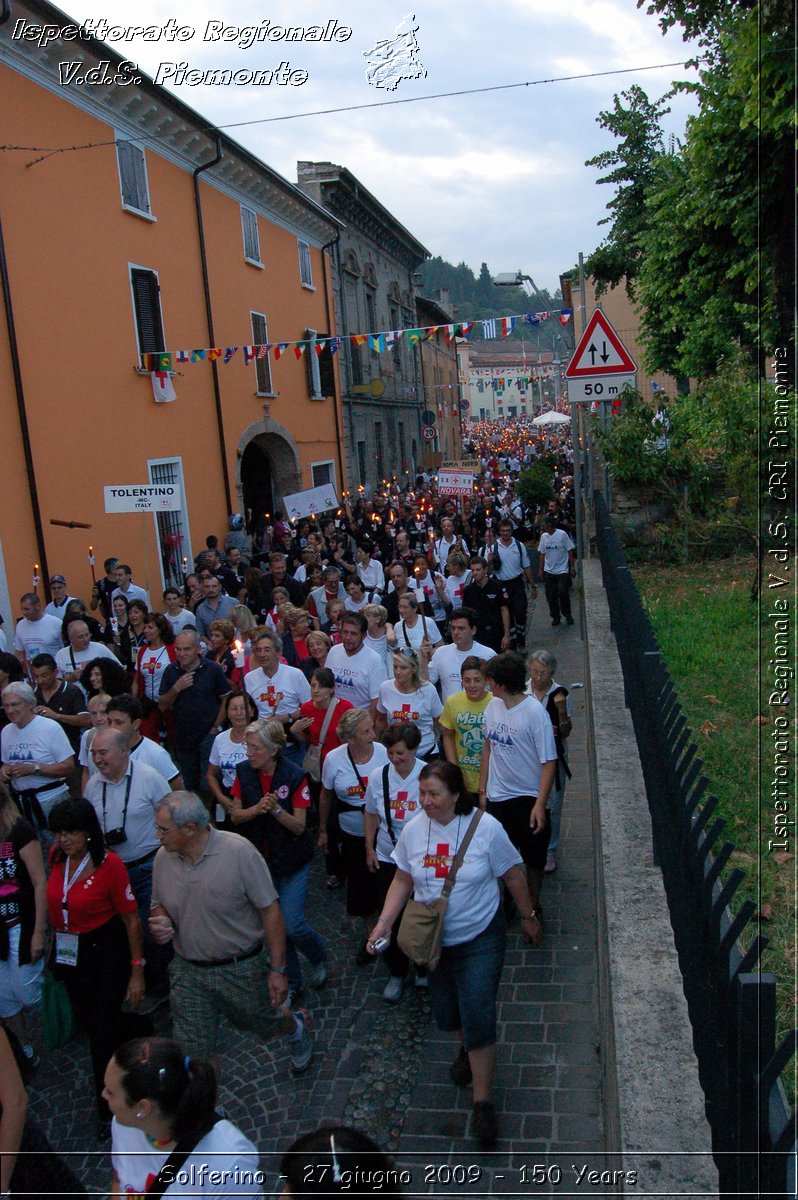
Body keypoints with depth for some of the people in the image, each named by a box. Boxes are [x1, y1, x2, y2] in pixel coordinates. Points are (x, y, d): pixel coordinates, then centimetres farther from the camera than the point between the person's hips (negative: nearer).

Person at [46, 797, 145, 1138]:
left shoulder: (109, 864, -24)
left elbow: (131, 919, -16)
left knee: (103, 1032, 3)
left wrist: (137, 970, -14)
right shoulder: (56, 856, -8)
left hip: (105, 951, -6)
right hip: (68, 952, 6)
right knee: (87, 1020, 22)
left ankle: (109, 1111, 23)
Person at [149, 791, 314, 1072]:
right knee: (191, 1052, 7)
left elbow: (270, 910, -16)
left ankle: (297, 1024, 52)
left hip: (241, 969, -3)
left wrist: (278, 970, -15)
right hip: (187, 972, 3)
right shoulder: (163, 858, -7)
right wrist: (159, 922, -15)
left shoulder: (238, 851, -22)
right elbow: (159, 906, 10)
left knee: (264, 1023, 20)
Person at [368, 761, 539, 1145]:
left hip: (480, 937, -3)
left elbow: (512, 875, -6)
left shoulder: (485, 828, -18)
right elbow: (402, 880, 2)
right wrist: (384, 921, -8)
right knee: (445, 1012, 16)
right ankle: (469, 1048, 50)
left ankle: (483, 1100, 14)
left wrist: (527, 916, 4)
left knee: (478, 1016, -7)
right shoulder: (413, 830, -8)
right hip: (433, 938, 4)